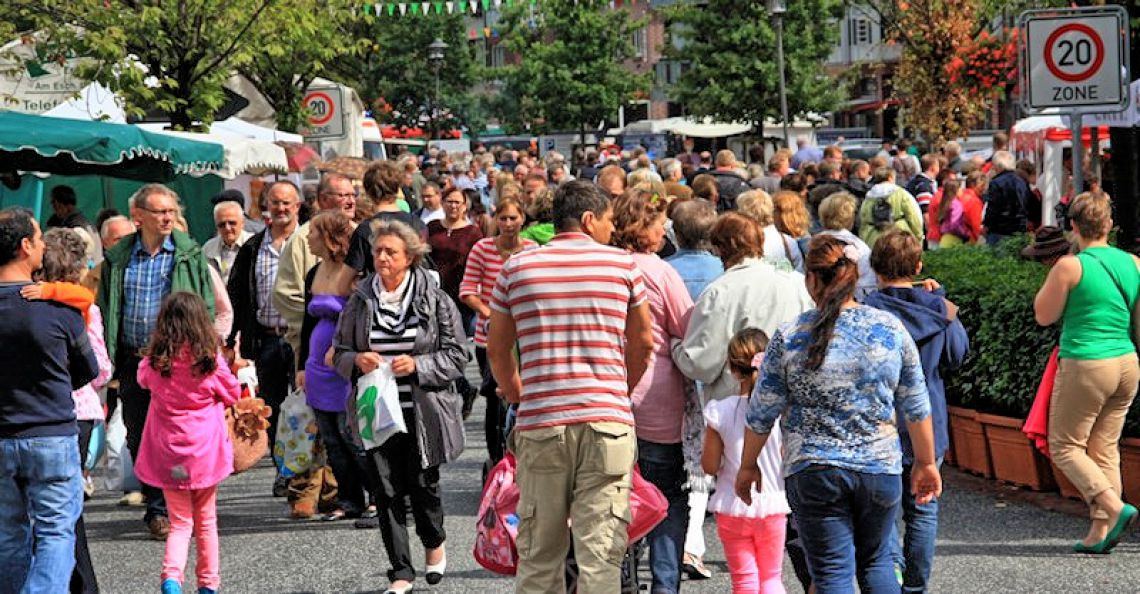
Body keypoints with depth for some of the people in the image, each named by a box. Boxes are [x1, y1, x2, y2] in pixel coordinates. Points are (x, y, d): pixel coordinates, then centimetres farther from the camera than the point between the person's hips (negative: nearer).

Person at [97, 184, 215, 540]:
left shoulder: (190, 255, 3)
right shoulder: (118, 258, 8)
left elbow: (206, 307, 2)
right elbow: (105, 310, 10)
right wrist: (107, 360, 2)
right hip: (132, 360, 3)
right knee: (138, 439, 8)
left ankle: (160, 510, 4)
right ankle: (158, 506, 20)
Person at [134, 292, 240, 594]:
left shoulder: (154, 362, -7)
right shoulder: (210, 360, -11)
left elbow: (142, 379, 17)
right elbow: (233, 394, 5)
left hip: (168, 453, 1)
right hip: (205, 452, -1)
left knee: (180, 522, 8)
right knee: (206, 520, 16)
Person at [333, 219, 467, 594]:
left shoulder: (436, 300, -2)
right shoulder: (359, 302, 6)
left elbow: (456, 356, -1)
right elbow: (339, 353, 12)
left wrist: (418, 365, -16)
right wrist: (357, 361, -11)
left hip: (423, 412, -2)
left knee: (423, 483, 4)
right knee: (387, 490, 1)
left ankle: (434, 543, 36)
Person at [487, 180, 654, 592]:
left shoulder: (517, 267, 8)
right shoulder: (622, 264, 5)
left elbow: (497, 349, 13)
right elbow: (642, 343, 14)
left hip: (540, 423, 2)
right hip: (607, 419, -1)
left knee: (539, 556, 10)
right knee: (601, 556, -2)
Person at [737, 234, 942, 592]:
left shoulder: (790, 338, -7)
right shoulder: (891, 329, -1)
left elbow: (762, 414, -2)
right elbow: (916, 407, 5)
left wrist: (748, 465, 12)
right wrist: (926, 463, 17)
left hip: (813, 473, -2)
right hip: (881, 469, 2)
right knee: (876, 561, 20)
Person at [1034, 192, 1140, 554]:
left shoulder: (1070, 266, -13)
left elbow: (1043, 315, -2)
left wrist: (1054, 278, 7)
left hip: (1085, 366, -6)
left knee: (1065, 446, 6)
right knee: (1105, 449, 13)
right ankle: (1100, 532, 11)